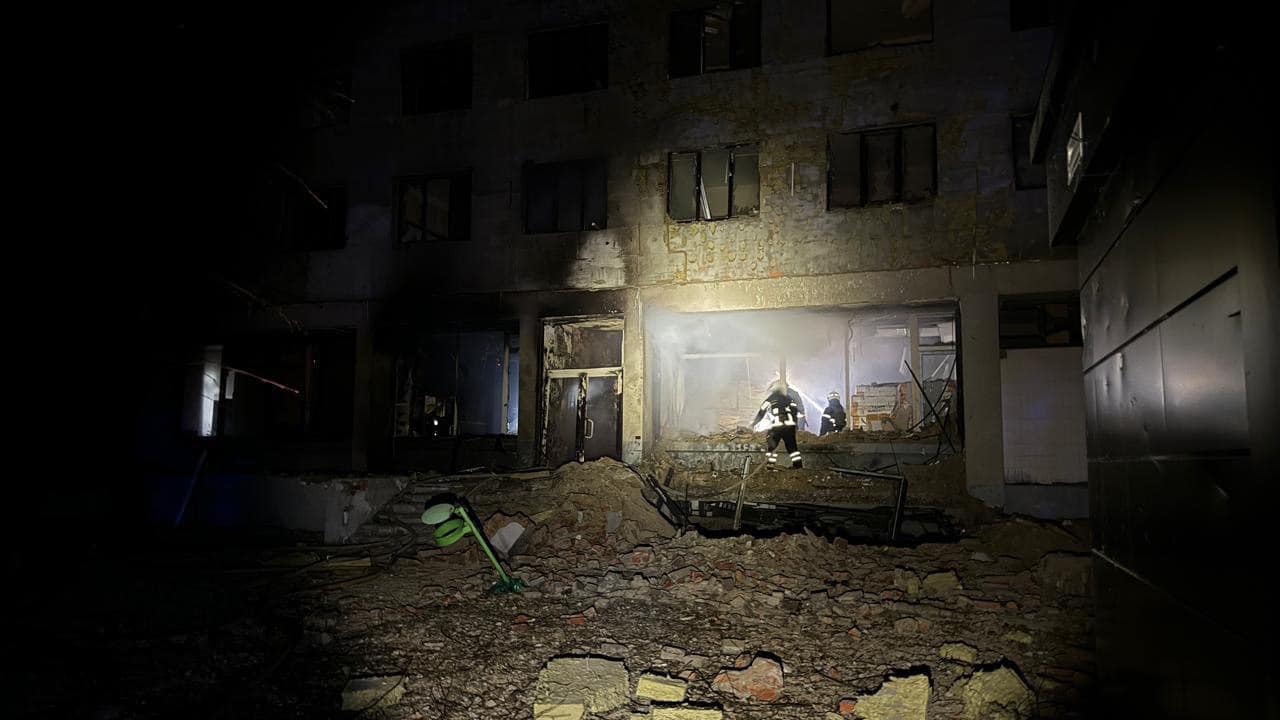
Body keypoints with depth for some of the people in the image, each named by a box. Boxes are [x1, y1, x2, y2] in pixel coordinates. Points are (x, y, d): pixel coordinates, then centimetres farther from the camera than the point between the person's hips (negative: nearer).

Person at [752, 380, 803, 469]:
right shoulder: (788, 399, 17)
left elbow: (761, 413, 10)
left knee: (770, 445, 8)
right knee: (791, 445, 14)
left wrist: (753, 422, 21)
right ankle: (798, 464, 11)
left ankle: (771, 463, -2)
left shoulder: (770, 400, 7)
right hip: (790, 425, 4)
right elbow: (795, 410, 11)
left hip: (776, 426, -4)